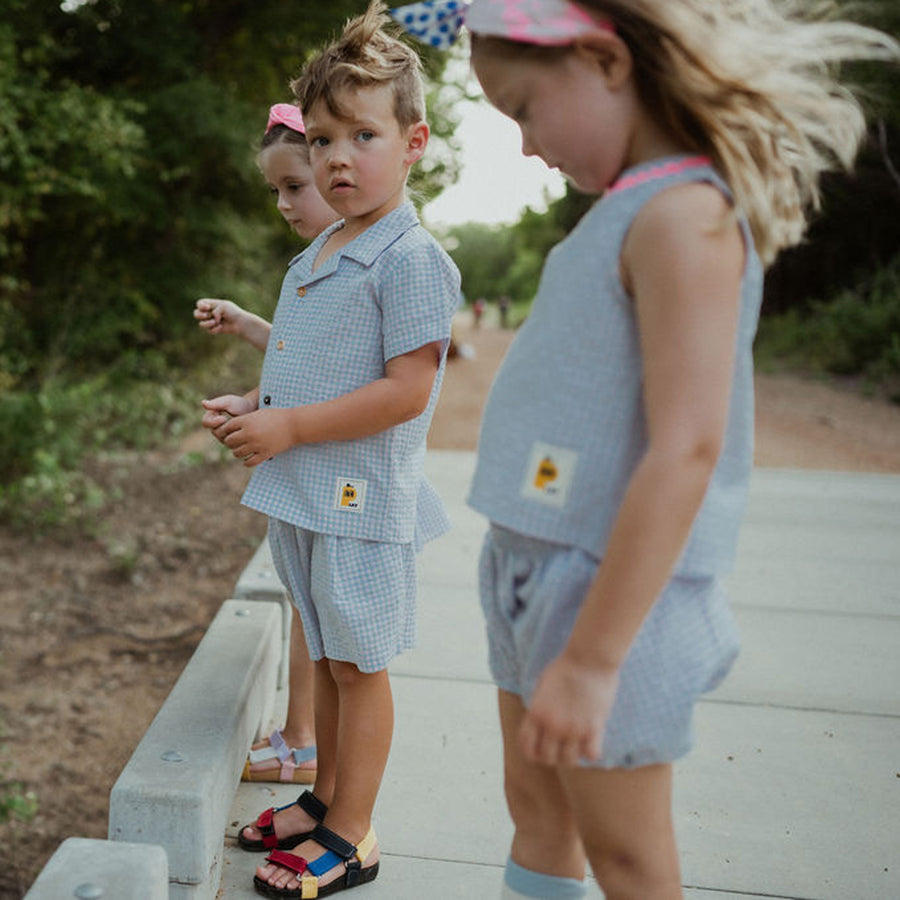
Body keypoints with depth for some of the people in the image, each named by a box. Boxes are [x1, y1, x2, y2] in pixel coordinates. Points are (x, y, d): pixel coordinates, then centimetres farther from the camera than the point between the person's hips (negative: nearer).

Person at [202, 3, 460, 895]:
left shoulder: (410, 257, -15)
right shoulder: (313, 257, 12)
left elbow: (406, 390, -22)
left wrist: (288, 427, -21)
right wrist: (252, 406, 3)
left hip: (361, 497, -8)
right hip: (299, 494, 8)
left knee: (360, 663, 5)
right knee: (327, 657, 20)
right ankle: (328, 795, 37)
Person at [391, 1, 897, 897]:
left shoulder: (683, 217, -18)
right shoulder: (625, 211, 11)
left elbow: (686, 450, -26)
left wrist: (591, 656, -25)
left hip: (611, 584, -8)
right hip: (538, 564, 9)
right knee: (535, 807, 21)